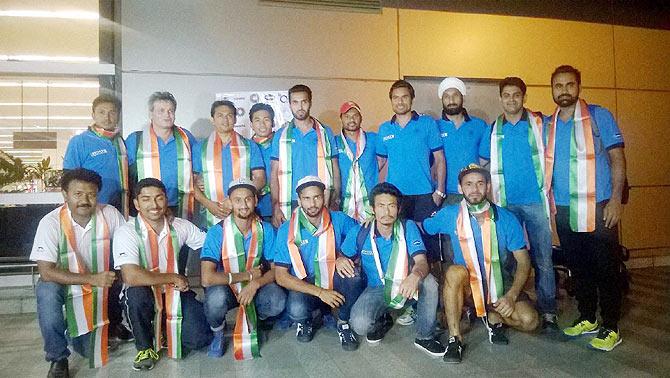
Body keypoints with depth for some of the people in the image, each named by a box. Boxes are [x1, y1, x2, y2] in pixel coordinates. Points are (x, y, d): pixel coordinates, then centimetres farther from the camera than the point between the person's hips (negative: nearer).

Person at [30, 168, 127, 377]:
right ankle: (58, 358, -12)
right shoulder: (51, 223, -20)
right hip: (65, 285, -1)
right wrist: (92, 279, -31)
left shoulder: (109, 214, -14)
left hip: (103, 286, 1)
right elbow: (46, 272, -23)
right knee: (47, 293, -33)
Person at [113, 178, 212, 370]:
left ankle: (165, 331, 20)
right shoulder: (126, 232, -19)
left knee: (200, 337, -18)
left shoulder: (179, 226, -5)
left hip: (175, 292, 3)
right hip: (143, 296, -2)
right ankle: (145, 347, -8)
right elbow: (131, 277, -31)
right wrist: (173, 278, -21)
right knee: (137, 292, -38)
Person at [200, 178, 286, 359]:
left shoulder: (266, 229, -10)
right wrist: (248, 275, -23)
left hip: (256, 285, 2)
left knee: (278, 301, -28)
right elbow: (207, 278, -28)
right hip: (225, 287, -2)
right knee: (216, 298, -36)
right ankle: (217, 331, 2)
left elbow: (276, 270, -7)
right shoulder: (217, 232, -19)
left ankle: (251, 323, 10)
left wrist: (255, 283, -27)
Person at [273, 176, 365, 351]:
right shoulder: (287, 230, -11)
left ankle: (343, 323, -3)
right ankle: (304, 321, 6)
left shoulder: (339, 220, -5)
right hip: (304, 287, -1)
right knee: (296, 310, -34)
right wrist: (320, 292, -22)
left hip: (335, 283, 2)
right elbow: (281, 276, -14)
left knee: (353, 274, -30)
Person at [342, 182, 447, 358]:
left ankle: (425, 337, -9)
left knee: (428, 281, -33)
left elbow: (422, 261, -23)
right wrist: (339, 261, -24)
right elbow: (343, 257, 3)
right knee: (360, 325, -29)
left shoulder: (408, 227, -12)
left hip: (405, 289, 0)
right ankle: (382, 320, 12)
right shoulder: (359, 233, -10)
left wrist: (415, 275, -48)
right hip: (376, 289, 0)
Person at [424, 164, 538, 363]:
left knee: (529, 320, -23)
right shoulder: (449, 215, -6)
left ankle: (492, 316, 9)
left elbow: (523, 261, -7)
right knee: (455, 271, -34)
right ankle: (455, 338, -21)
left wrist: (511, 295, -18)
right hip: (466, 284, 0)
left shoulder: (506, 219, -8)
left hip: (500, 284, 1)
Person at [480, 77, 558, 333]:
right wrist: (491, 198, 7)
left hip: (535, 200, -2)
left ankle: (548, 313, 6)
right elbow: (487, 166, 14)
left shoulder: (539, 124, 4)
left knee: (543, 259, -2)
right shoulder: (494, 129, 10)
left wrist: (550, 194, -2)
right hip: (505, 203, 2)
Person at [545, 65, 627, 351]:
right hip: (563, 209, 4)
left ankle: (610, 327, 13)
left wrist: (616, 198, -12)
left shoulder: (599, 116, -1)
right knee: (578, 267, 13)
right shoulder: (547, 125, 10)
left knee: (605, 268, 1)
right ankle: (587, 318, 27)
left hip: (598, 207, -4)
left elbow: (617, 158, -3)